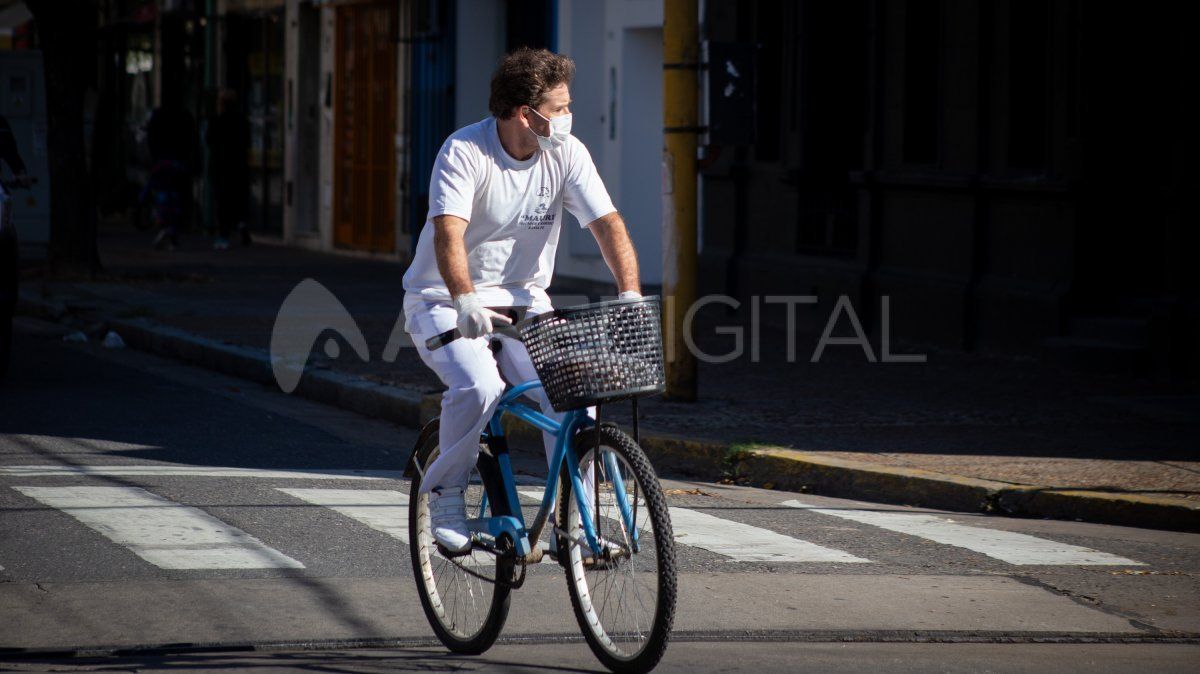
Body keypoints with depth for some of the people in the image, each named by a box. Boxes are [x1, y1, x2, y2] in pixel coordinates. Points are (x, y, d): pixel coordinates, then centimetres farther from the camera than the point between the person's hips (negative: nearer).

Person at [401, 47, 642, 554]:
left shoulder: (566, 154, -7)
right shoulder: (464, 153, -20)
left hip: (523, 302, 4)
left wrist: (630, 295, -28)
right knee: (479, 388, -31)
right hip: (445, 302, -4)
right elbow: (448, 234, -32)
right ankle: (445, 495, -7)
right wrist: (465, 301, -49)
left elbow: (607, 223, -12)